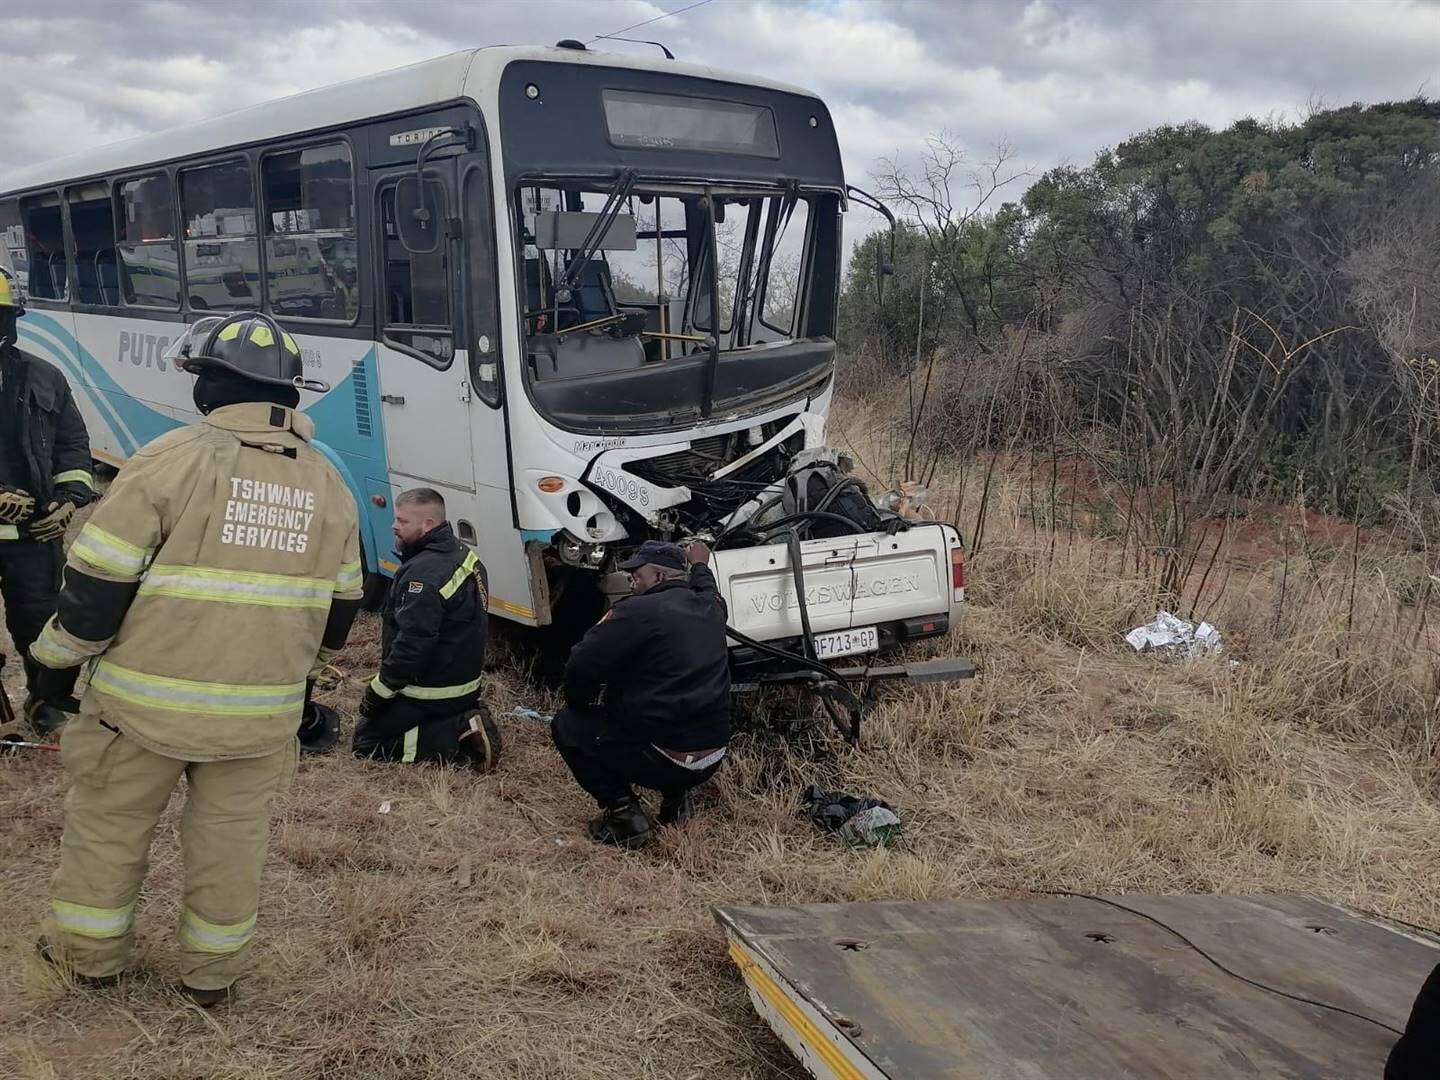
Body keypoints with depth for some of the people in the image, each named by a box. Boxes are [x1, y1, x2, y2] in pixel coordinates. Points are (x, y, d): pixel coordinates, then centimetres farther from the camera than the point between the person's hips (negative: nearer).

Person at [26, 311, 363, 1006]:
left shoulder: (172, 458, -13)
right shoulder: (327, 483, 3)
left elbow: (97, 583, -12)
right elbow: (340, 608, 11)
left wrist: (57, 660, 4)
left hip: (146, 702, -3)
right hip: (261, 713, 3)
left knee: (107, 823, 19)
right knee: (231, 837, 17)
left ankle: (89, 950, 34)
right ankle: (212, 971, 29)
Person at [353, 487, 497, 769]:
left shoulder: (424, 574, -27)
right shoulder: (464, 554, 5)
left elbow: (412, 647, -28)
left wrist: (376, 692, -17)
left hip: (431, 692, -10)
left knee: (366, 743, 3)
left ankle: (457, 735, -11)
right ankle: (464, 724, 7)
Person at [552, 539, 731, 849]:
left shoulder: (637, 611, -15)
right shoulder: (710, 608, 6)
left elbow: (580, 668, -13)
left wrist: (578, 704, 6)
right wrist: (699, 566, 51)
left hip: (664, 761, -8)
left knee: (566, 726, 9)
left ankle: (624, 813, 0)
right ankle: (675, 799, 23)